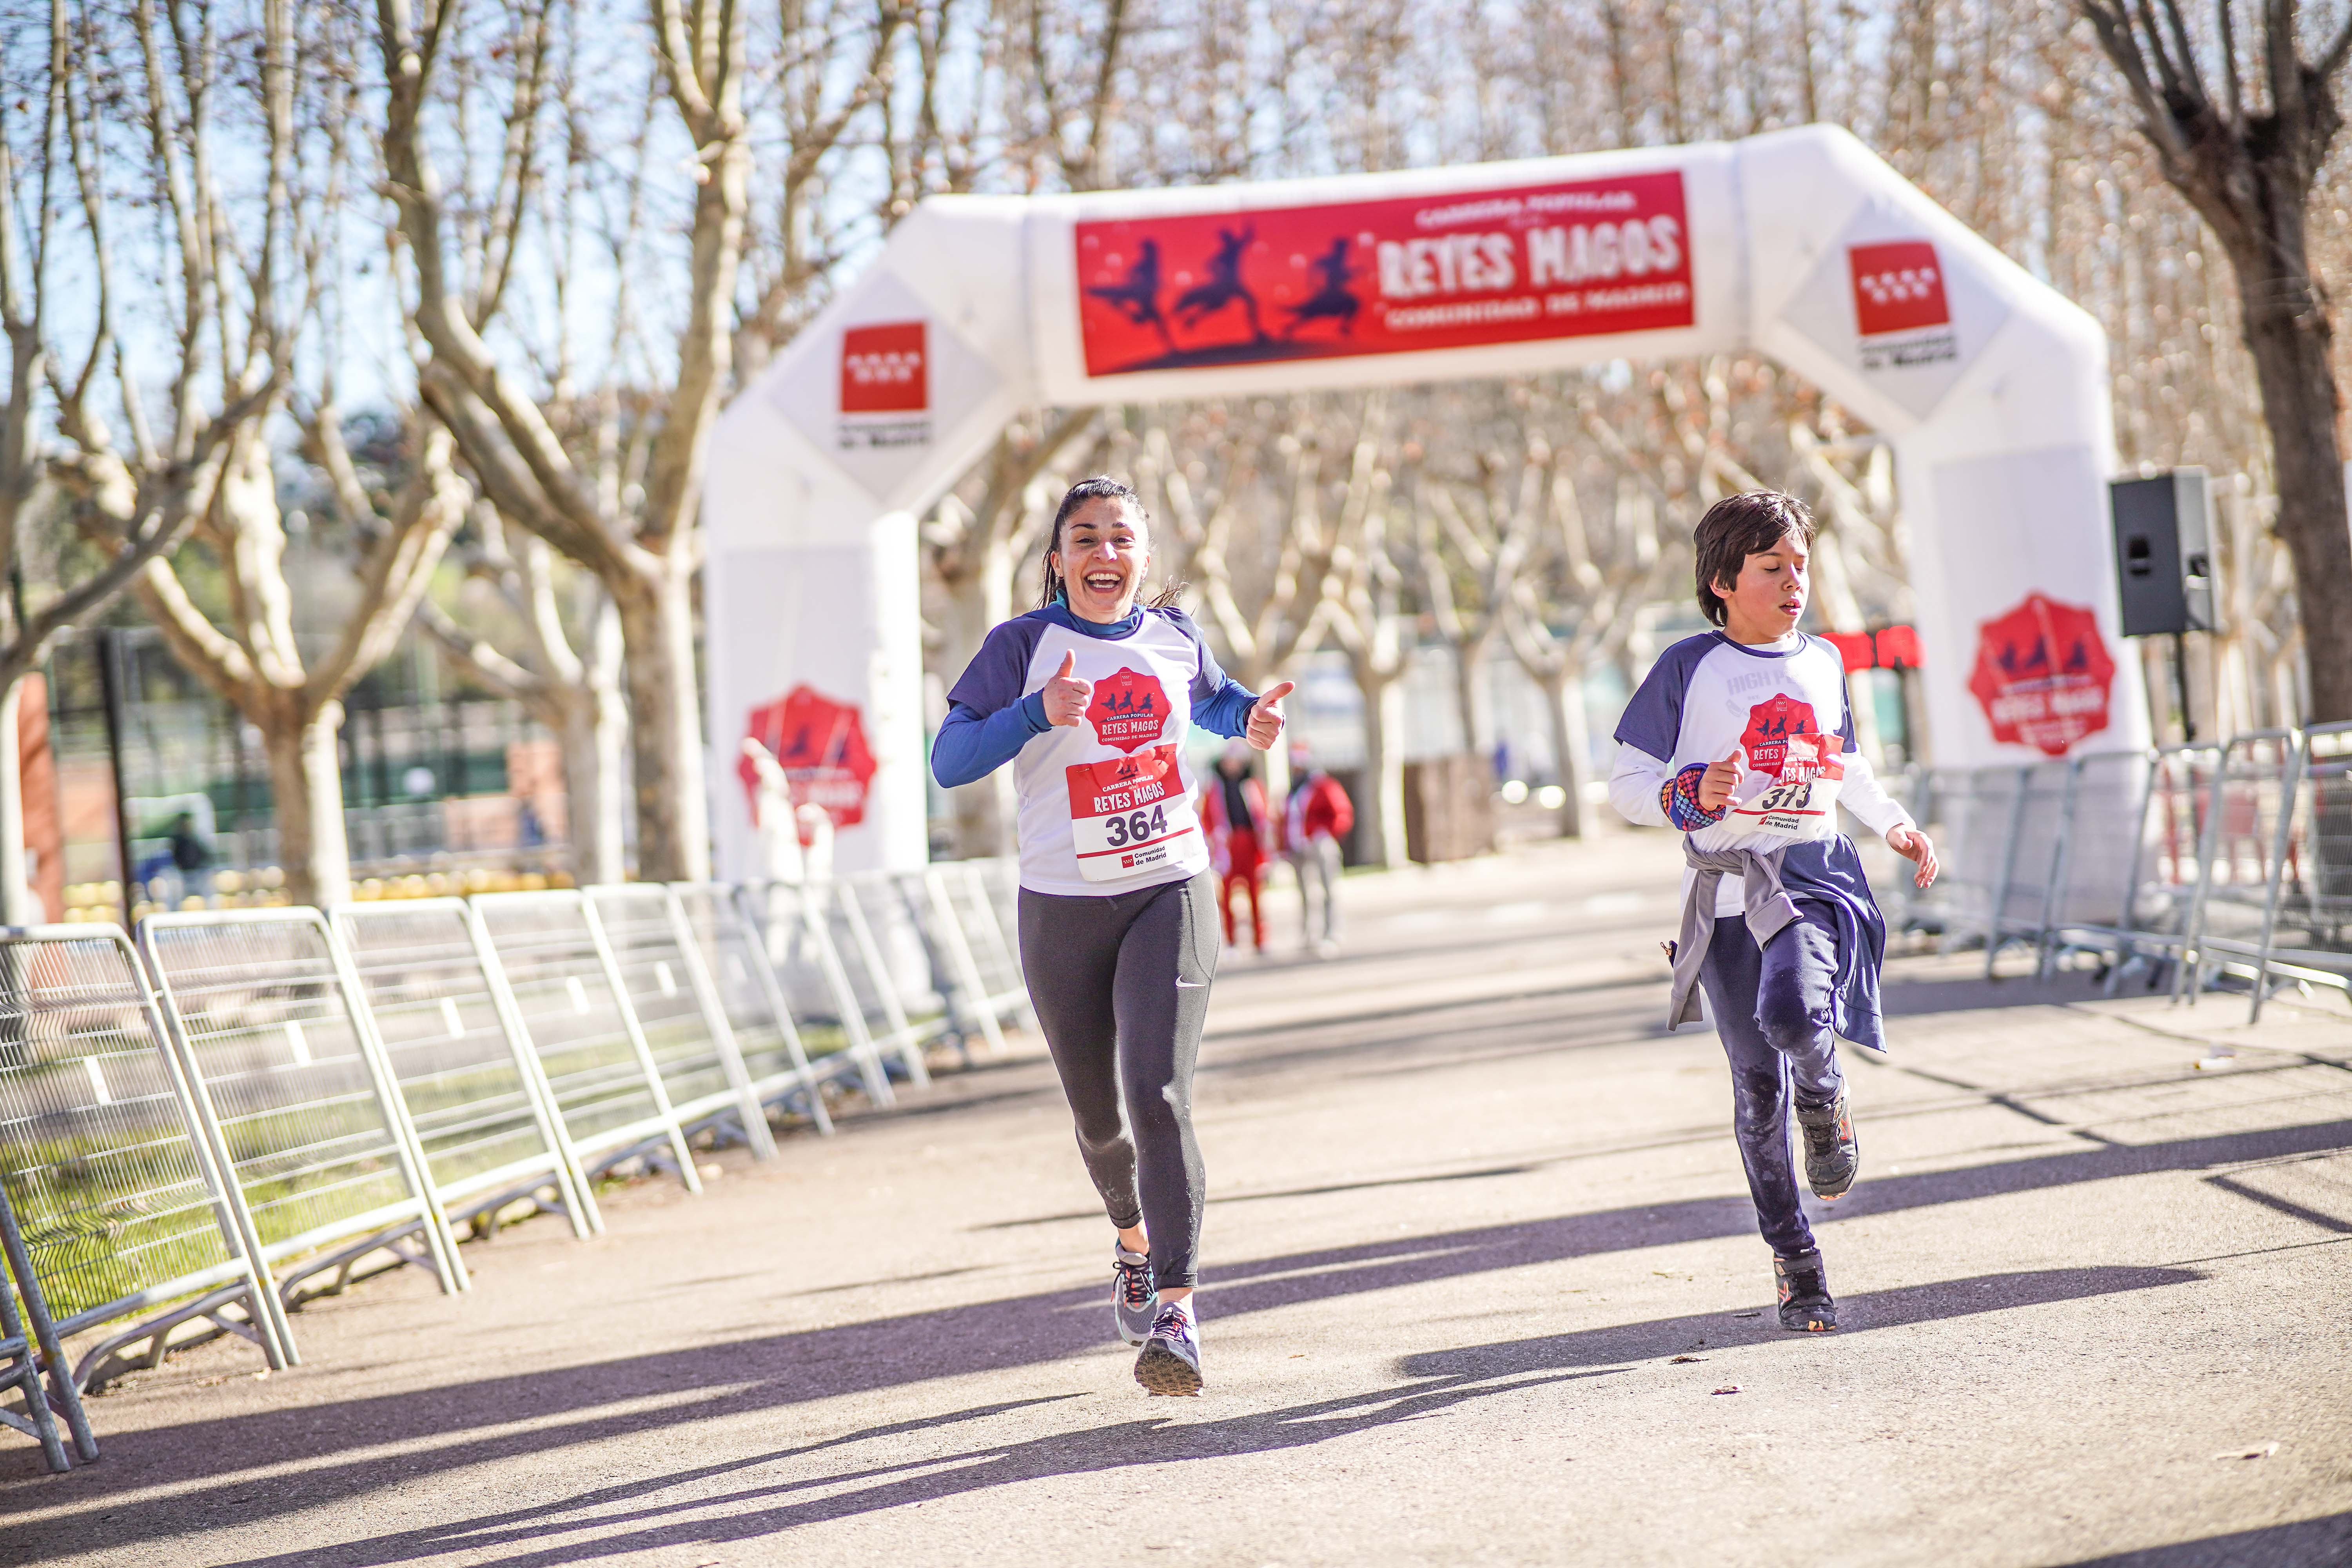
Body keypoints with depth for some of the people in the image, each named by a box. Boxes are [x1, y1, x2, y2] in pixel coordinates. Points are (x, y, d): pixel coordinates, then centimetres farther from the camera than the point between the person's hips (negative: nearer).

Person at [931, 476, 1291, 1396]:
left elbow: (1211, 700, 26)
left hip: (1170, 896, 0)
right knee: (1098, 1115, 12)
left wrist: (1251, 718, 4)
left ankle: (1176, 1311, -20)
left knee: (1159, 1094, -18)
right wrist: (1037, 713, -29)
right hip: (1063, 909, 0)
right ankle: (1133, 1240, 45)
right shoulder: (1025, 647, -6)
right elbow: (950, 761, -14)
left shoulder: (1174, 638, 4)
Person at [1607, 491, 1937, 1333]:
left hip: (1814, 872, 1)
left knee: (1793, 1011, -30)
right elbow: (1627, 782, 1)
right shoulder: (1689, 668, 0)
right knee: (1758, 1080, 0)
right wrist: (1689, 797, -18)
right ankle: (1793, 1258, 15)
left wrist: (1895, 823, 18)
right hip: (1725, 887, -1)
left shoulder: (1823, 664, 13)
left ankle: (1825, 1099, 6)